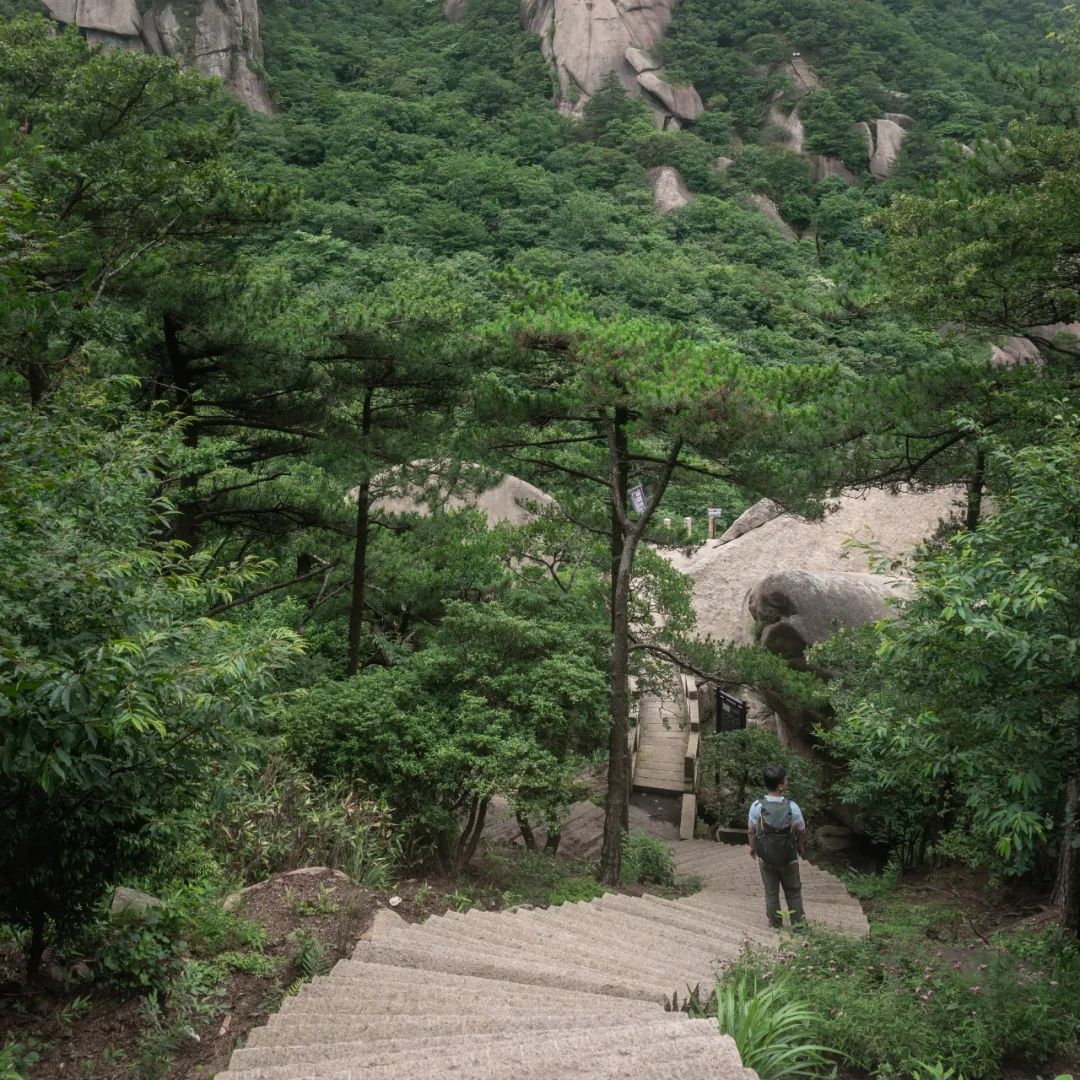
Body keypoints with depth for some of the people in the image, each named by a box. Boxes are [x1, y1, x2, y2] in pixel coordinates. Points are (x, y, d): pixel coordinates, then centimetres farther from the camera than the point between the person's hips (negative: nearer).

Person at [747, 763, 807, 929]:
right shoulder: (792, 807, -22)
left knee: (771, 892, 19)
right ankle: (798, 921, 32)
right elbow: (801, 831, -6)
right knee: (793, 892, 20)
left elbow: (751, 831, -5)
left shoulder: (757, 807, -21)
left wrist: (752, 847, 15)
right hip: (789, 859, -1)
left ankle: (775, 922, 34)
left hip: (766, 858, 1)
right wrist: (801, 848, 15)